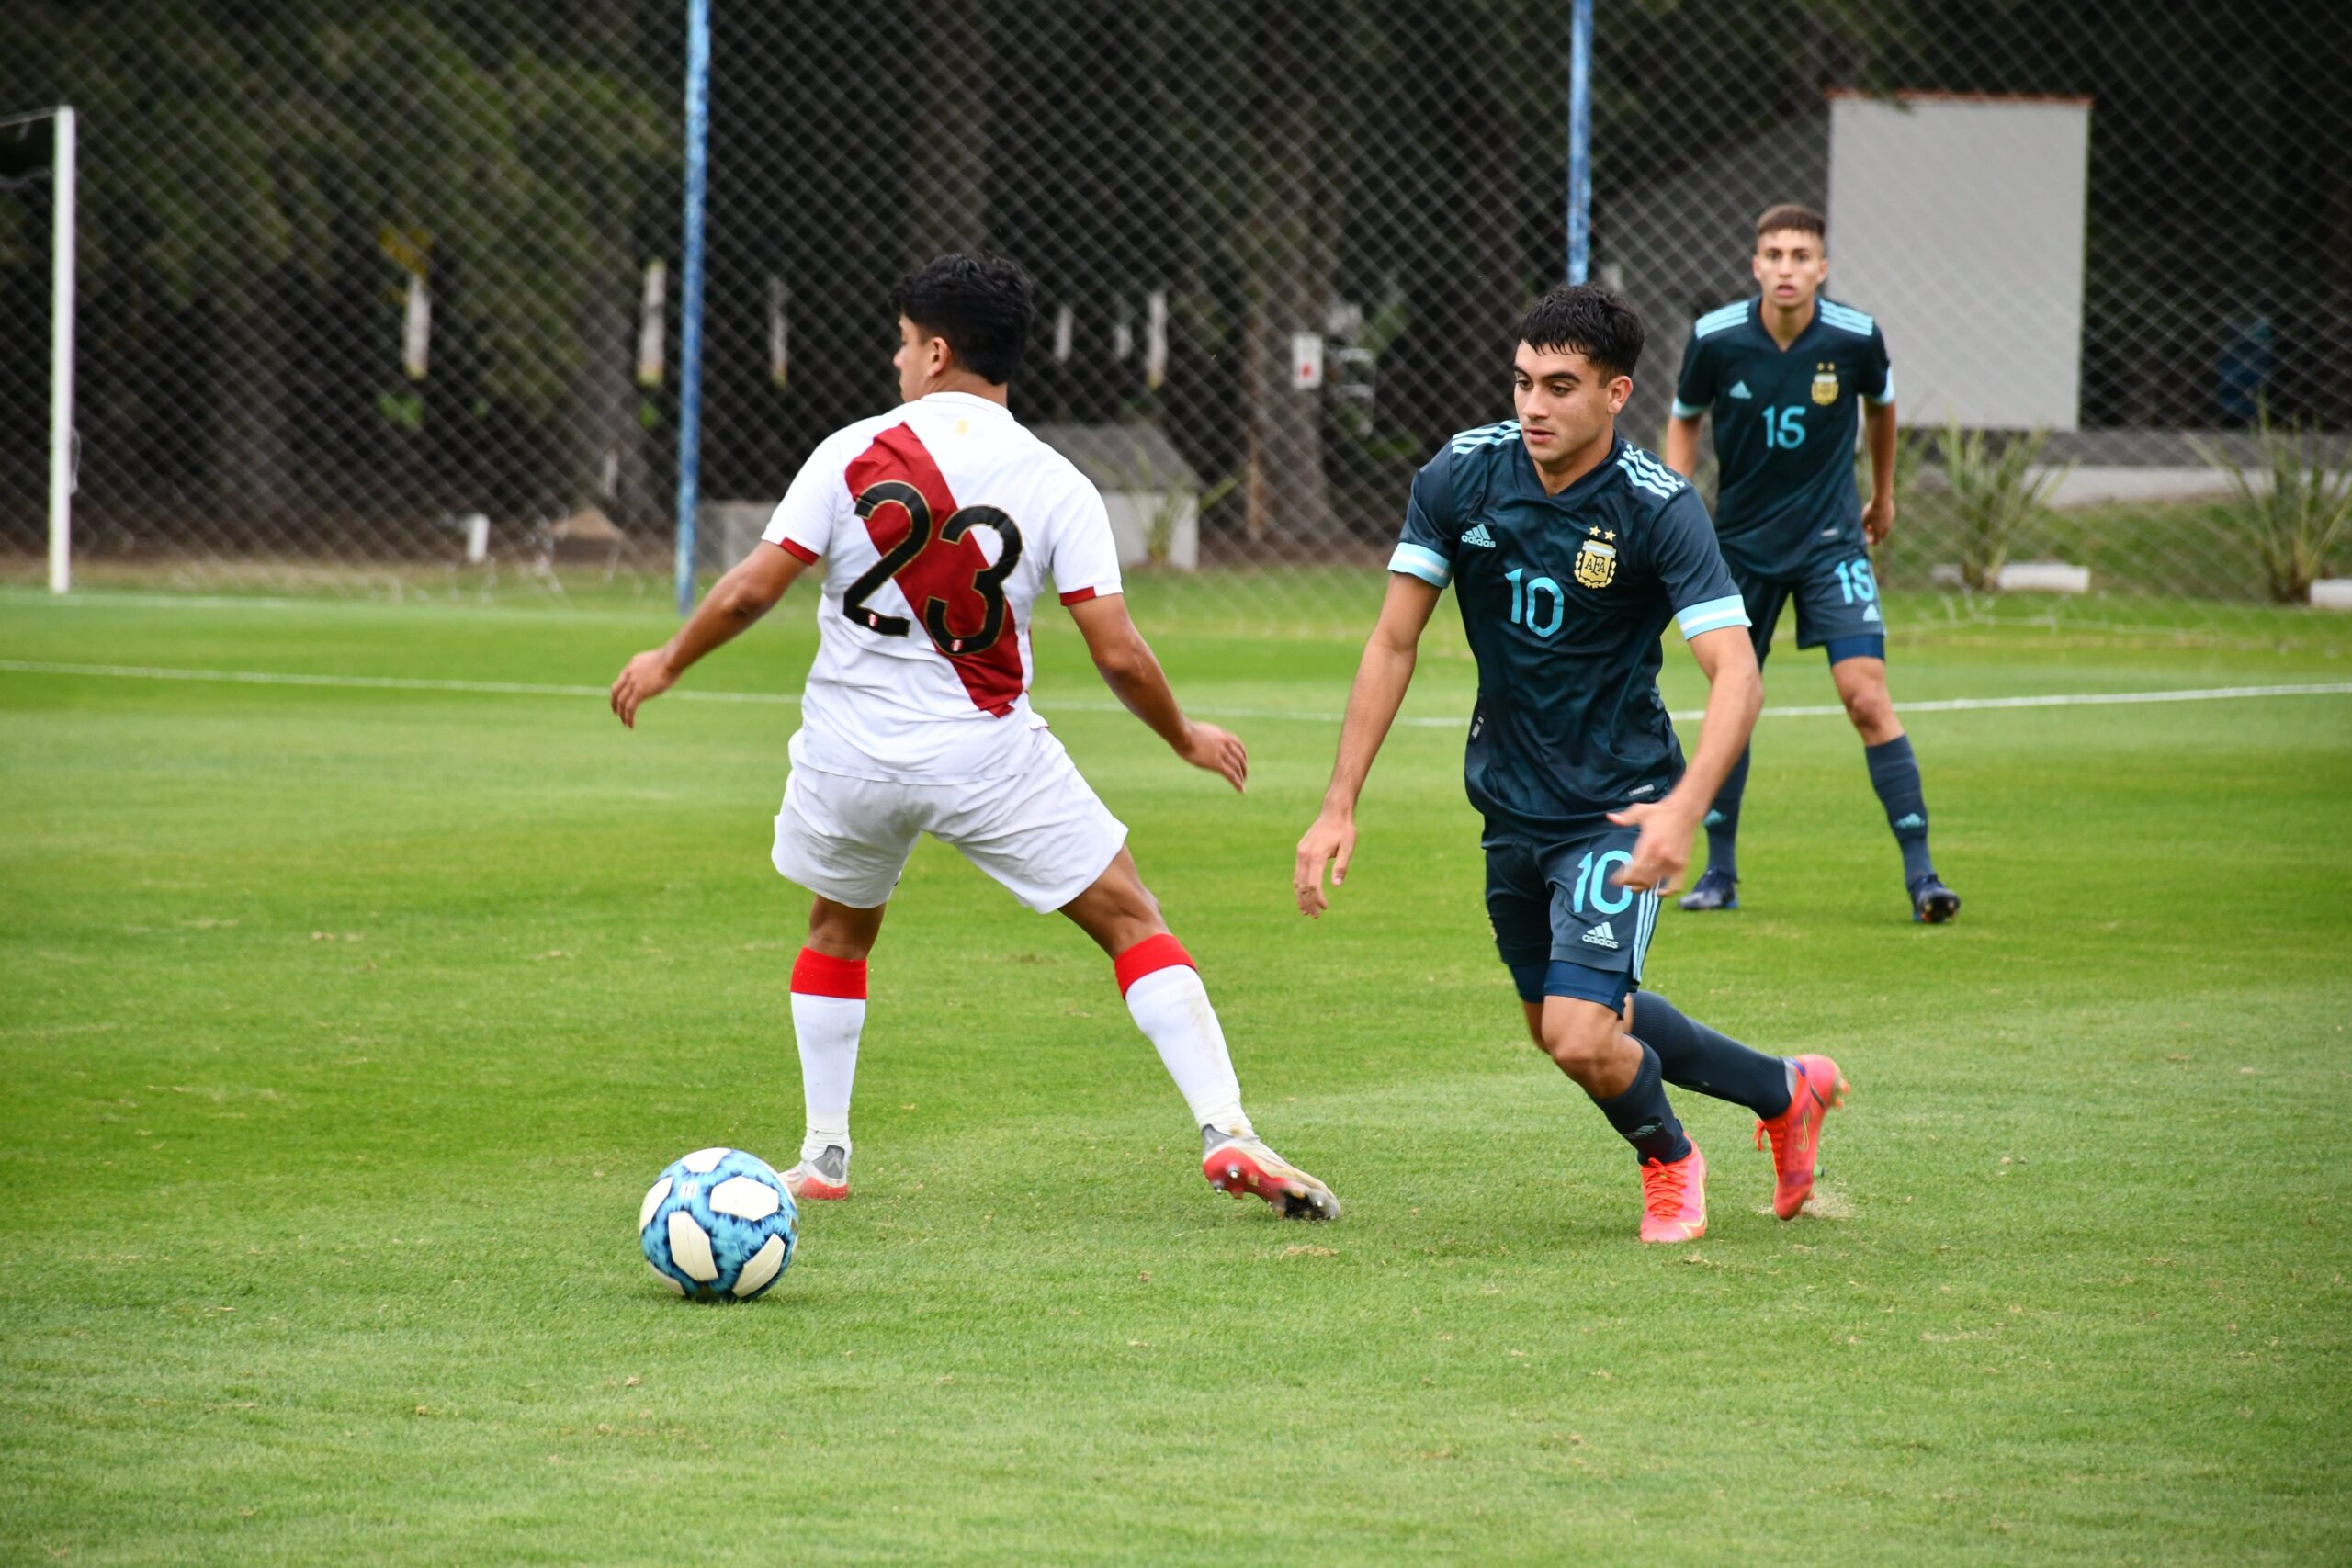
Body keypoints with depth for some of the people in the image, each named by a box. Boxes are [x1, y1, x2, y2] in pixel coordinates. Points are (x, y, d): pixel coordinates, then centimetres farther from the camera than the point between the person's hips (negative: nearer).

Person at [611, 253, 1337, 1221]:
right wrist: (1186, 740, 8)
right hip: (988, 757, -2)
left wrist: (667, 663, 12)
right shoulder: (1054, 485, -6)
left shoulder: (852, 455, -5)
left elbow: (749, 594, -6)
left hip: (851, 756, 2)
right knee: (1133, 922, 4)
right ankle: (1226, 1131, -10)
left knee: (838, 930, 27)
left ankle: (823, 1159, 27)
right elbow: (1118, 654, -10)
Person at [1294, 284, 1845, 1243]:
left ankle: (1668, 1160, 19)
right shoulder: (1460, 477, -9)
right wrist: (1340, 805, -6)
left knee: (1581, 1039, -17)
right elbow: (1393, 642, -2)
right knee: (1559, 1028, 19)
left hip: (1617, 805, -6)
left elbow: (1736, 675, -27)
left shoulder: (1657, 509, -21)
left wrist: (1684, 808, -44)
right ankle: (1787, 1092, 41)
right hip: (1510, 803, 6)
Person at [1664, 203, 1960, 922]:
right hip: (1741, 539, 1)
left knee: (1866, 696, -14)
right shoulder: (1715, 338, -12)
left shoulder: (1856, 338, -13)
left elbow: (1880, 406, 10)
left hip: (1831, 538, -1)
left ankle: (1920, 871, -11)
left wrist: (1883, 496, 22)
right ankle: (1719, 871, 23)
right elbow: (1684, 421, 7)